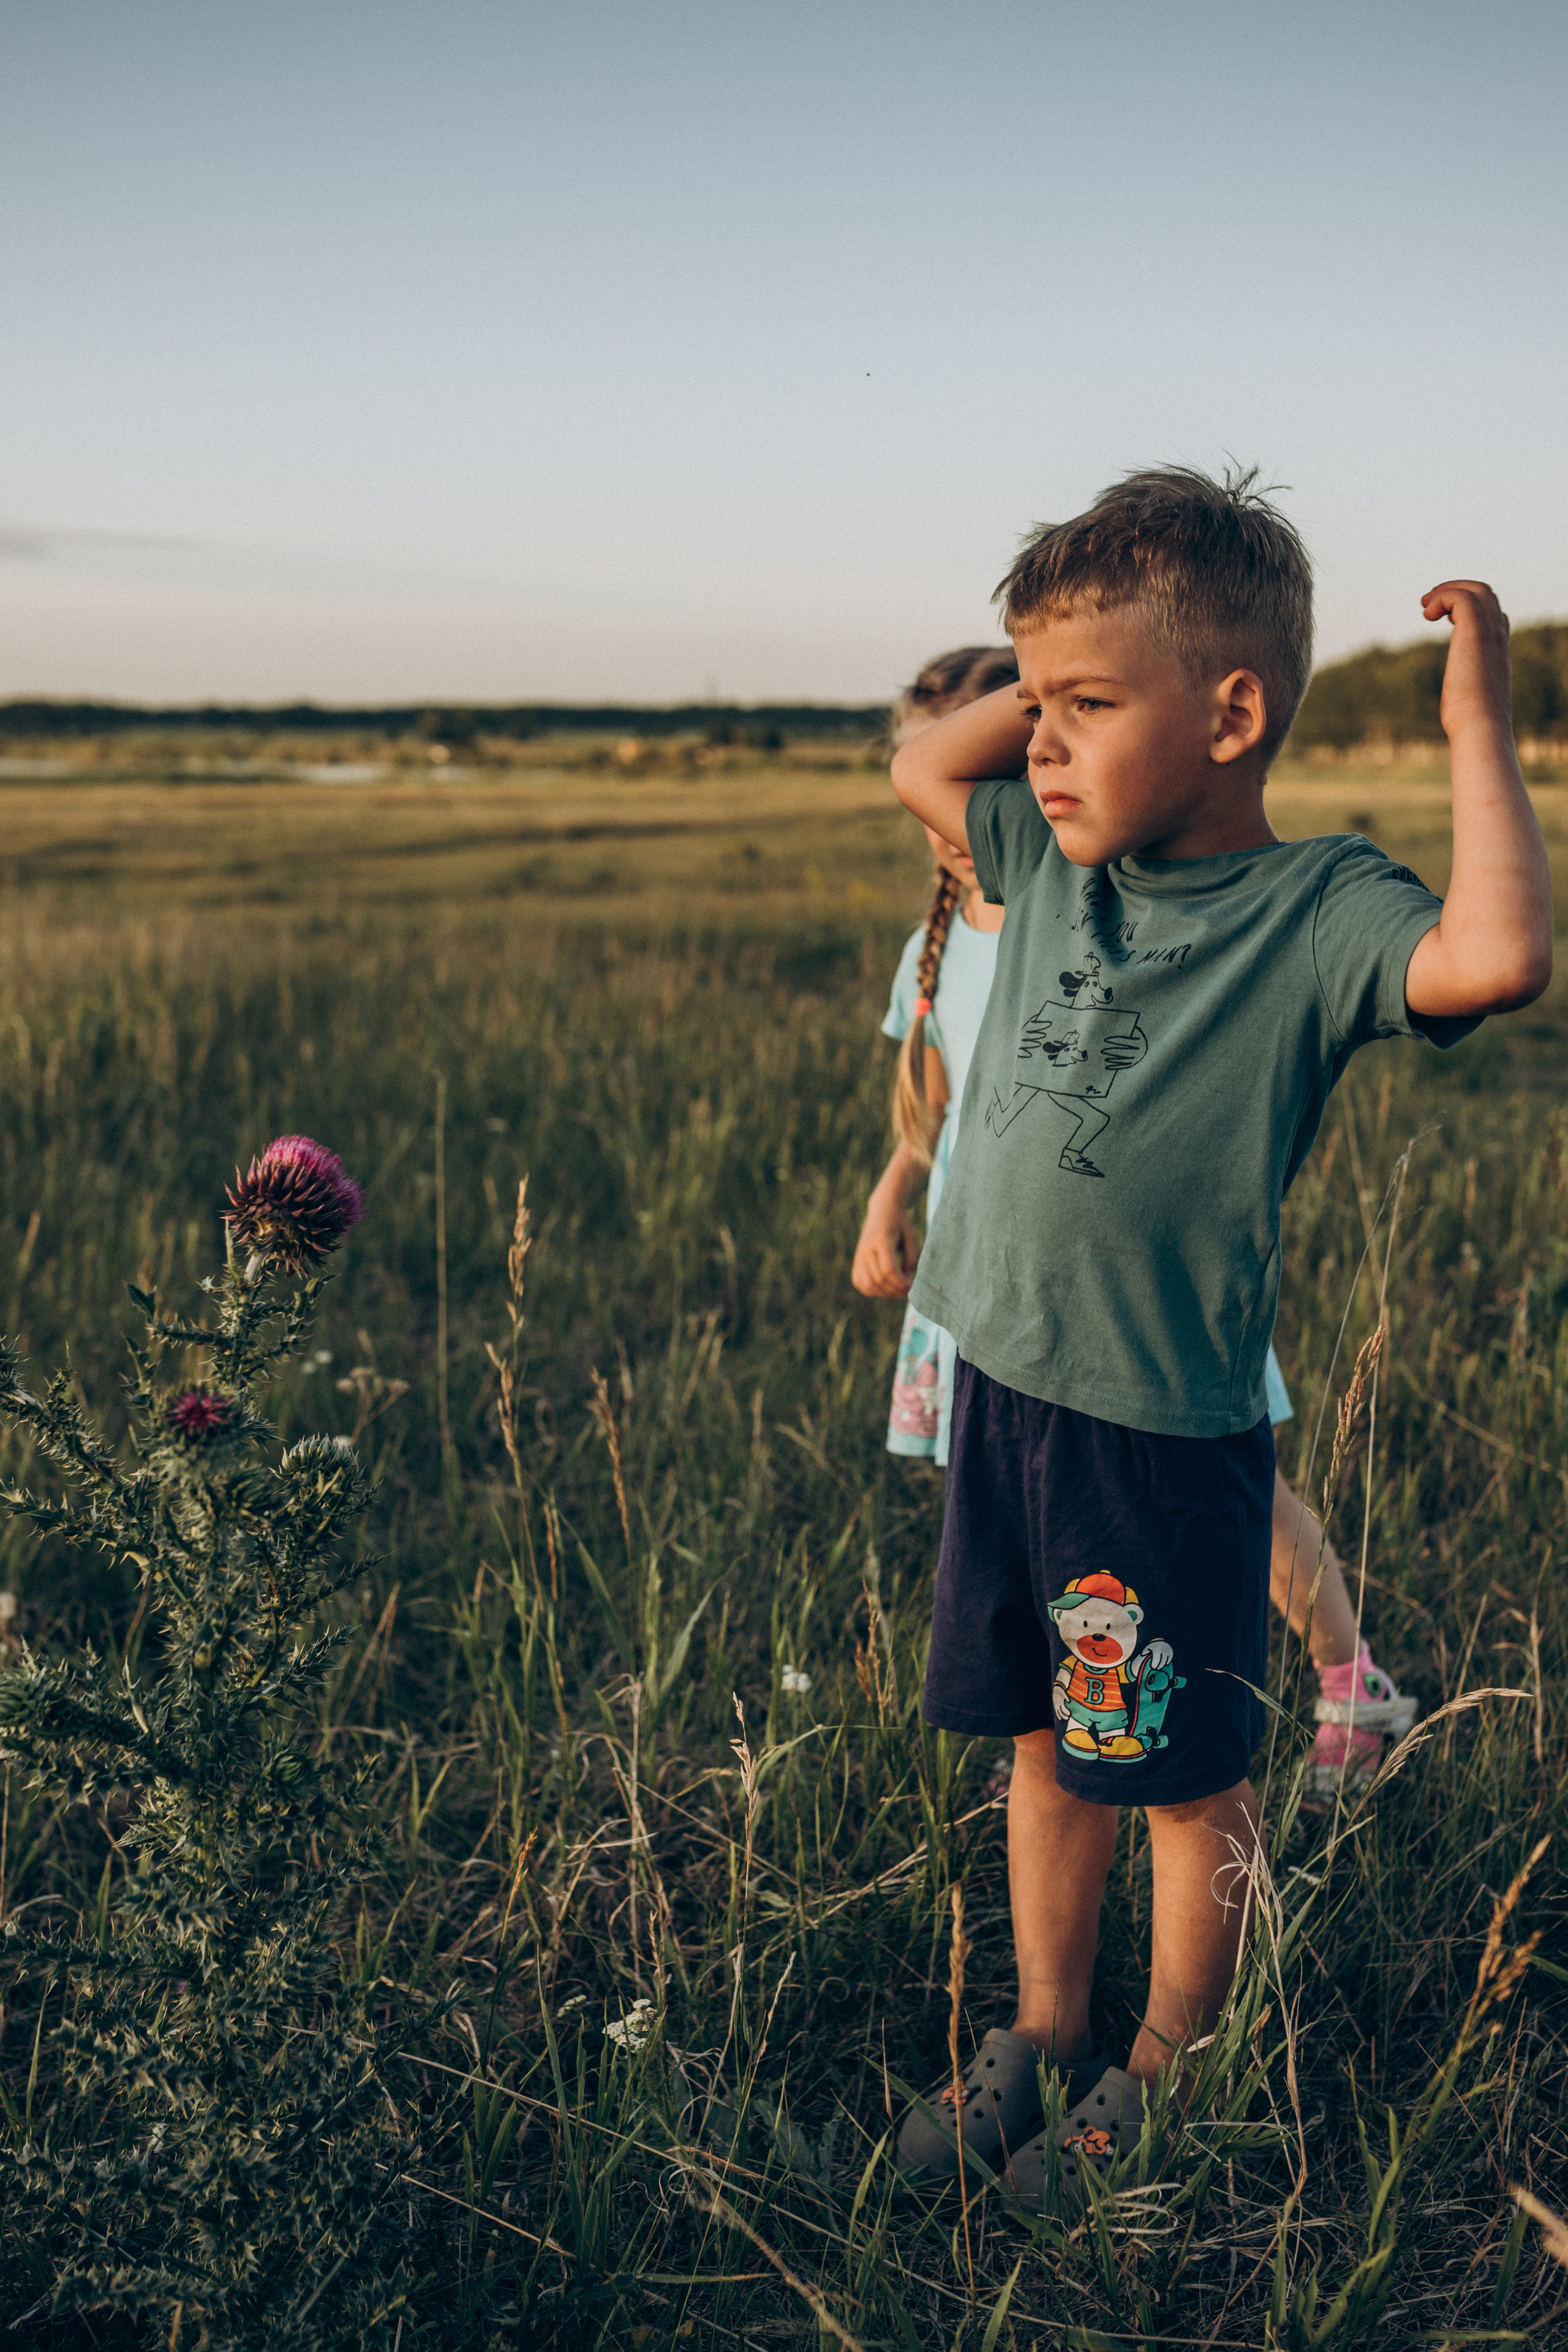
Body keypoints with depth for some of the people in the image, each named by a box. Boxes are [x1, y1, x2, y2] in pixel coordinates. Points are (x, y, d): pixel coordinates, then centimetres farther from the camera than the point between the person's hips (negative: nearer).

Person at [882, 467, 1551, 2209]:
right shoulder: (1057, 860, 6)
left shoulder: (1315, 909, -14)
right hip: (1001, 1392, 7)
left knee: (1185, 1778, 13)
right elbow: (918, 767, 23)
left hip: (1165, 1434, -6)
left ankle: (1164, 2079, 34)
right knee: (1043, 1744, 21)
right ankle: (1040, 2039, 40)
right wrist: (1060, 676, 10)